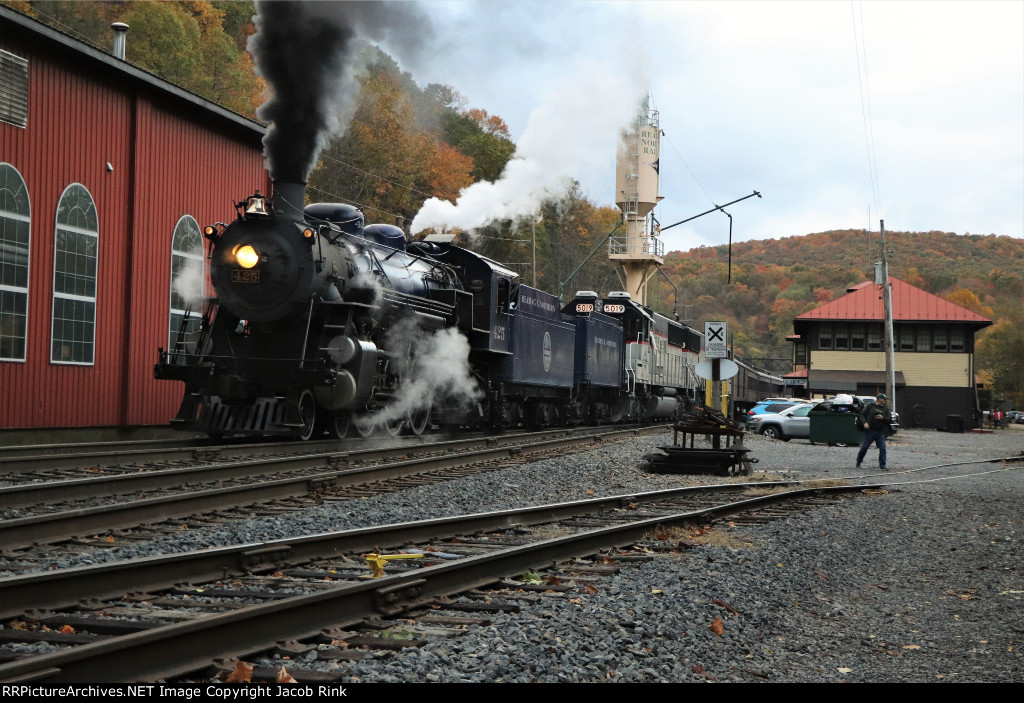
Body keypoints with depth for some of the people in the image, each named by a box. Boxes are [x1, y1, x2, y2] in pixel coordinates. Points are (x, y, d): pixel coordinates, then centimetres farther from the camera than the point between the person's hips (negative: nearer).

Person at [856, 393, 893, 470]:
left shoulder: (885, 408, 11)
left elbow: (890, 419, 6)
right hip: (870, 431, -3)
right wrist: (864, 423, -15)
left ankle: (882, 466, 0)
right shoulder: (870, 406, 2)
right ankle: (858, 463, 21)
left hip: (880, 432, 3)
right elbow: (862, 414, 1)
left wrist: (882, 418, -12)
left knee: (882, 449, -6)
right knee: (864, 447, 2)